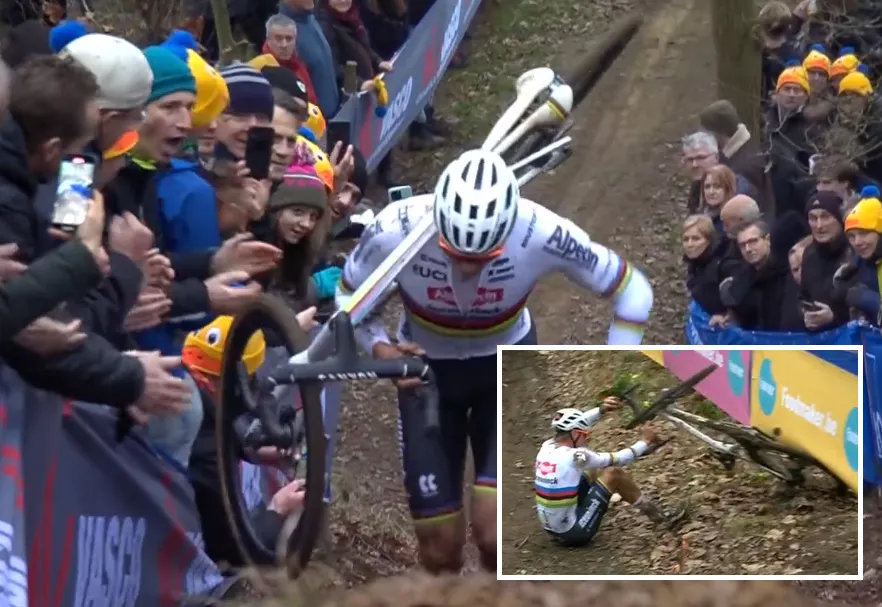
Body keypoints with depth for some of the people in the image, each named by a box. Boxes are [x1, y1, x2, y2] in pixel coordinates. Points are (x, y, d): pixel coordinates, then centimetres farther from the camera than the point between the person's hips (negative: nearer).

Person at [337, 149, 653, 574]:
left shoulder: (540, 233, -32)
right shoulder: (395, 230, -32)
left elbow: (632, 290, -16)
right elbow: (348, 294, -9)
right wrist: (379, 347, -27)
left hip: (508, 366, -1)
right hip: (427, 369, 1)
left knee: (496, 531, -17)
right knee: (440, 546, 0)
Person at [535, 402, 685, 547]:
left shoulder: (547, 447, 0)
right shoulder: (573, 457, -21)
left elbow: (572, 424, 16)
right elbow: (617, 460, -9)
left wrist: (601, 410, 4)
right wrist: (645, 442, 5)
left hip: (553, 529, 8)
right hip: (575, 533, -8)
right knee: (613, 474, -6)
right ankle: (661, 517, 7)